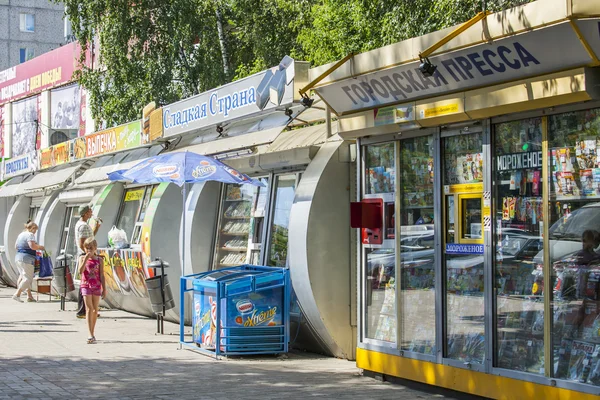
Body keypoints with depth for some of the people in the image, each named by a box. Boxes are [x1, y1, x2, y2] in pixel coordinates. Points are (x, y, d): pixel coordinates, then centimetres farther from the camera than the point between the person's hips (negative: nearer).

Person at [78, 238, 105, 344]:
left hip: (97, 286, 2)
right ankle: (91, 335, -17)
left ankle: (92, 333, 20)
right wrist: (86, 259, -18)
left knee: (95, 309, 7)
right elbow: (80, 271, -12)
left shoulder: (99, 260, 4)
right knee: (89, 308, -11)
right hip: (86, 285, -2)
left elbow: (101, 275, 6)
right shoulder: (82, 258, 2)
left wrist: (104, 289, 3)